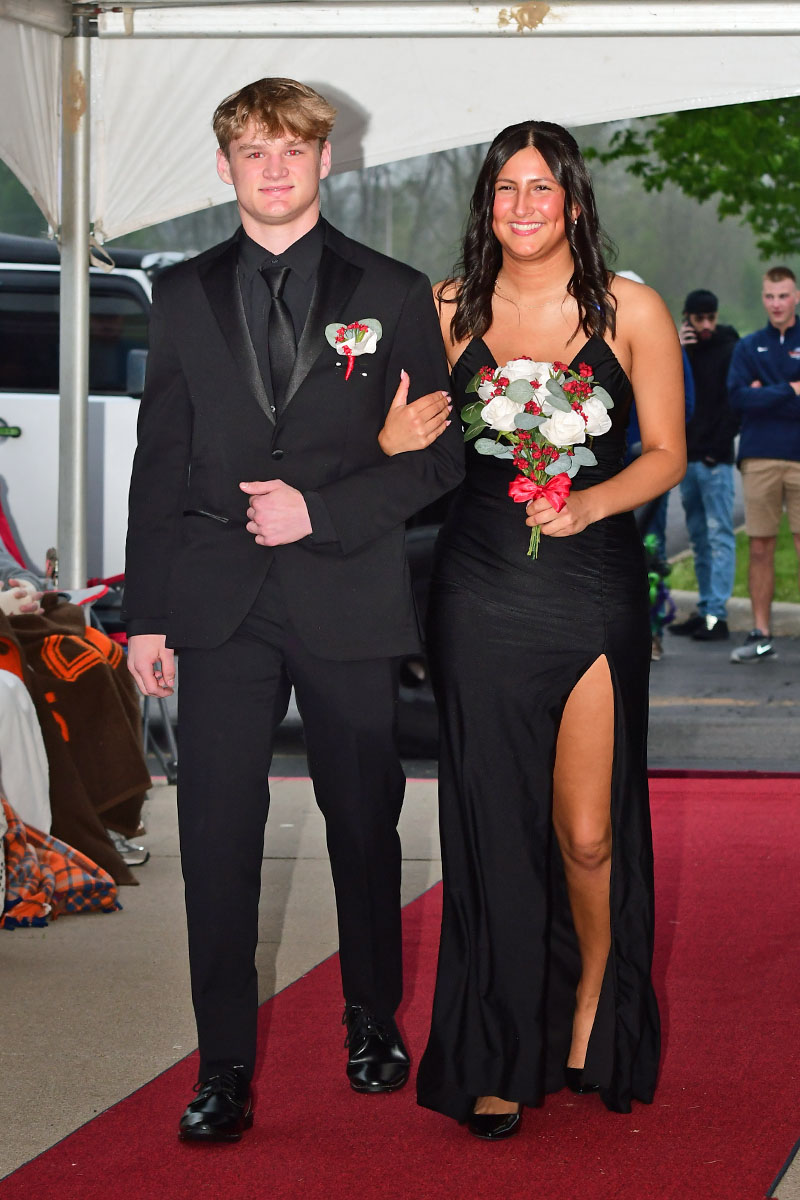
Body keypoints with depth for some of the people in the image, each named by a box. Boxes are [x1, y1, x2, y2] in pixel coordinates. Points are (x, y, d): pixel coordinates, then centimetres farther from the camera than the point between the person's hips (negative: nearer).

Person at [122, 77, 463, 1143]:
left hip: (349, 603, -1)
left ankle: (374, 1020, 29)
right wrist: (147, 614, 5)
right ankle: (225, 1065, 4)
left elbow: (439, 456, 2)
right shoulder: (184, 296, 10)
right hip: (220, 606, 1)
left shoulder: (392, 294, 4)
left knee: (364, 823, 10)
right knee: (217, 836, -3)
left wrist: (322, 510, -11)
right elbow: (160, 463, 9)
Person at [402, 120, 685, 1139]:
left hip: (593, 587, -1)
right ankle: (499, 1055, 15)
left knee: (586, 833, -2)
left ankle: (592, 1010, 26)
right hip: (480, 591, 1)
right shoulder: (450, 310, 7)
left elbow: (665, 454, 3)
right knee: (491, 828, 3)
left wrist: (589, 502, -14)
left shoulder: (630, 311, 2)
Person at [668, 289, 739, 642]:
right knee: (699, 537, 10)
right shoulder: (682, 350, 13)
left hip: (715, 461, -6)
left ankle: (717, 616, -11)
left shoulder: (731, 352, -4)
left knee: (719, 536, -8)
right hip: (686, 458, 6)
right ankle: (705, 610, 14)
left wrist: (718, 446, -12)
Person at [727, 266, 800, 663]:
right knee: (760, 548, 5)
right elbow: (739, 397, -3)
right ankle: (761, 636, 11)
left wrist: (765, 397, -5)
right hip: (759, 458, 2)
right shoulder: (748, 347, 12)